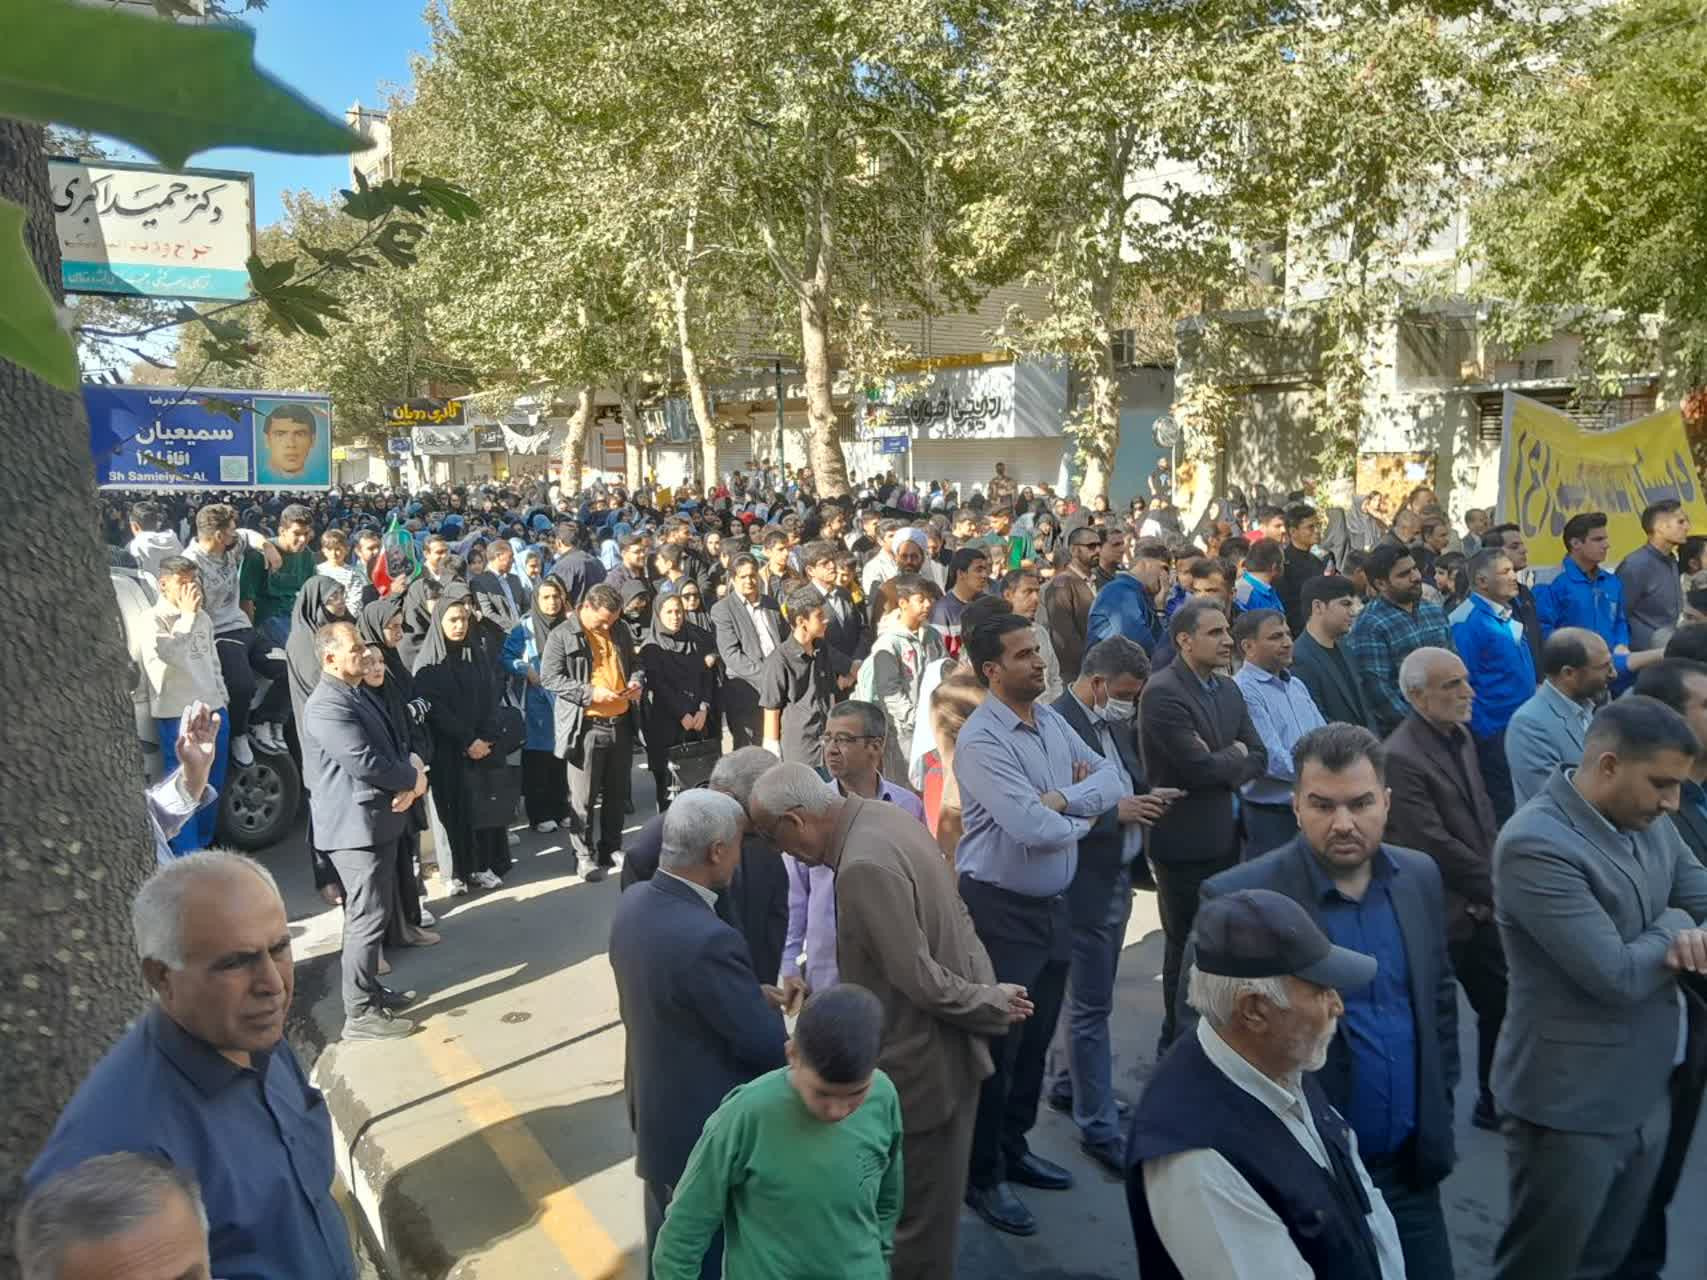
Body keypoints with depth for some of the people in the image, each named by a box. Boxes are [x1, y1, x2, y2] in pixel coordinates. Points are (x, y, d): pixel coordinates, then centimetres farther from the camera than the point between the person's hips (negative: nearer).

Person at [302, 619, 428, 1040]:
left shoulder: (359, 695, 14)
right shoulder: (327, 706, -18)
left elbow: (397, 743, 15)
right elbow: (366, 765, -25)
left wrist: (413, 773, -7)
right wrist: (413, 777, -9)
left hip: (377, 821, 10)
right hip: (355, 826, -10)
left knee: (378, 913, 18)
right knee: (367, 919, -4)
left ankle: (369, 990, 31)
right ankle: (360, 1014, 6)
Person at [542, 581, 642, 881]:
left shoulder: (620, 629, 10)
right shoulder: (562, 635, -8)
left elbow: (634, 663, 22)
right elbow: (549, 677, -12)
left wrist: (637, 681, 0)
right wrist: (590, 693, -19)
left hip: (621, 723, 6)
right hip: (586, 726, -5)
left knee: (617, 794, 14)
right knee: (584, 798, 1)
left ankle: (610, 850, 28)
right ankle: (585, 856, 14)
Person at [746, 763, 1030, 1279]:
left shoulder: (864, 867, -30)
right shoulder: (883, 815, 1)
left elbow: (919, 979, -26)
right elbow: (950, 916, 9)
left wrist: (991, 1003, -12)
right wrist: (988, 993, 4)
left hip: (922, 1064, -9)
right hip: (938, 1045, 9)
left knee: (914, 1212, 12)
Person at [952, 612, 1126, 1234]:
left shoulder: (1052, 720, 4)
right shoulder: (981, 740, -21)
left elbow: (1112, 779, 0)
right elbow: (1032, 826, -29)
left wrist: (1063, 798, -19)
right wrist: (1085, 819, -9)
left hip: (1052, 905, 8)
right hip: (1000, 910, -7)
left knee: (1036, 1040, 20)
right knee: (996, 1045, 6)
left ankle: (1014, 1149, 39)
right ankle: (982, 1176, 24)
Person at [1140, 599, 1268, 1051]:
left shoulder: (1228, 690, 9)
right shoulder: (1162, 693, -19)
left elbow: (1258, 759, 5)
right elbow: (1198, 766, -25)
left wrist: (1222, 766, -13)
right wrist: (1235, 754, -7)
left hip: (1224, 836, 8)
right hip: (1185, 843, -7)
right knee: (1188, 949, 7)